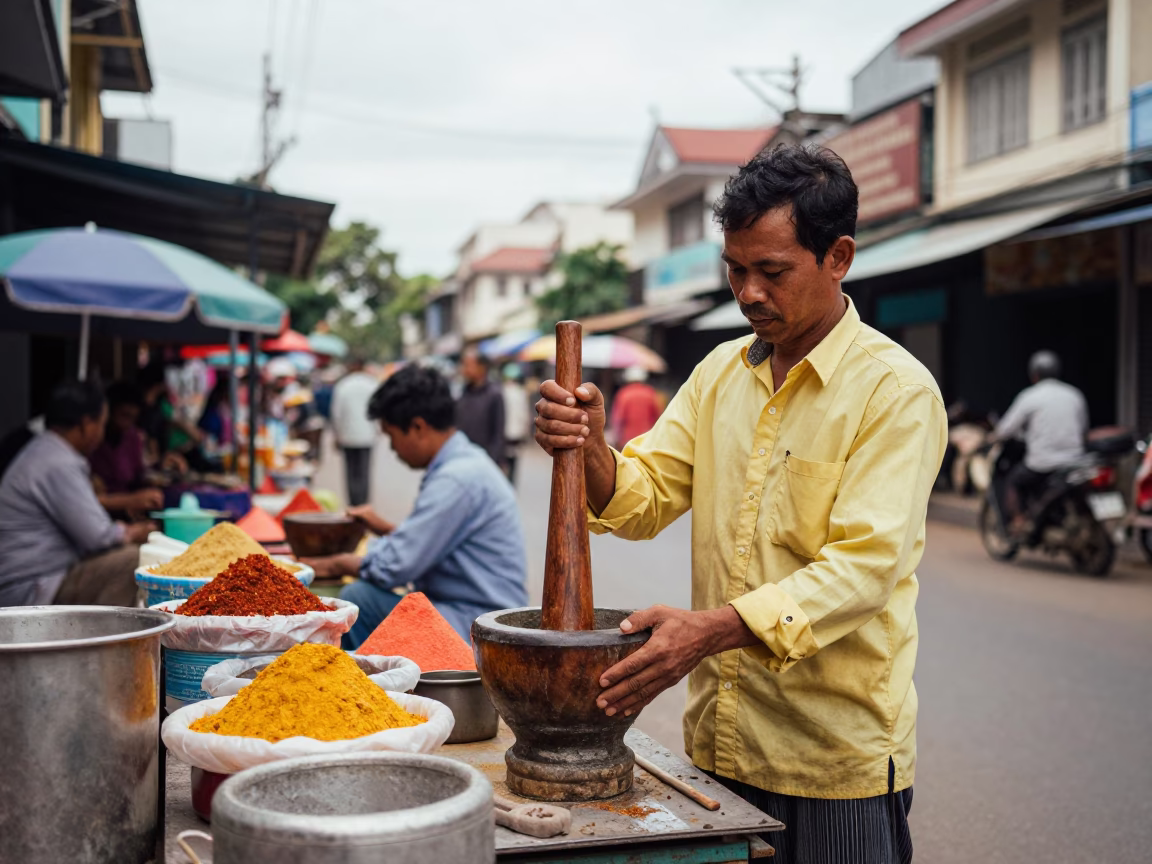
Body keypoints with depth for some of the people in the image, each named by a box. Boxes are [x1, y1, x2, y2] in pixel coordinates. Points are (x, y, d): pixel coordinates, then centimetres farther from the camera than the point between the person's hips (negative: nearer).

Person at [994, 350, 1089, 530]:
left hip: (1042, 465, -5)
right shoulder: (1075, 395, 11)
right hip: (1074, 464, 5)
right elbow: (1084, 429, 21)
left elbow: (1005, 431, -1)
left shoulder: (1029, 397, -3)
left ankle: (1018, 520, 5)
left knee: (1013, 481, 18)